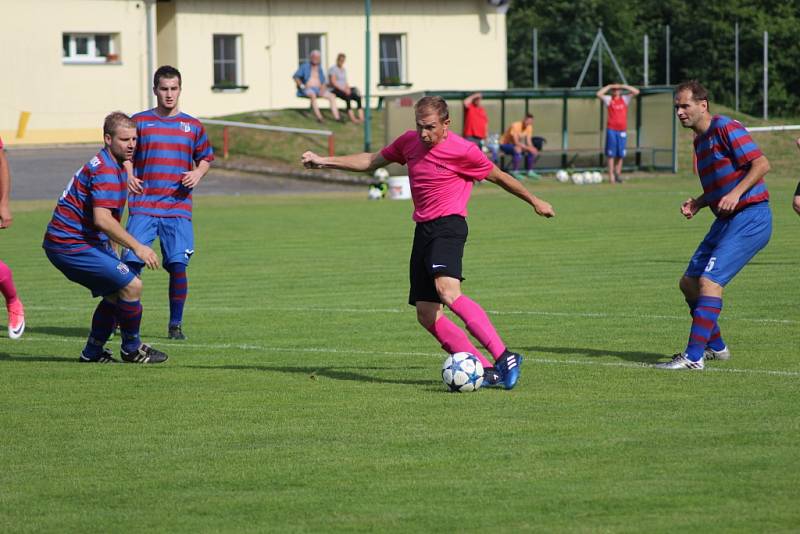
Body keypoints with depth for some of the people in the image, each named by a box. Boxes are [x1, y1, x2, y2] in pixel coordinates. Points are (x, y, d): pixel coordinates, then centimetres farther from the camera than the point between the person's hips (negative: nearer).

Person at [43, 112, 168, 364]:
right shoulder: (106, 171, -19)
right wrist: (137, 247, -27)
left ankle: (92, 352, 20)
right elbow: (102, 219, -30)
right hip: (72, 245, -11)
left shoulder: (114, 166, 16)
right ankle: (132, 349, 3)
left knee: (115, 293, 15)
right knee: (132, 285, -12)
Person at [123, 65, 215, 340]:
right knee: (131, 262, -10)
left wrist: (197, 174, 0)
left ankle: (176, 324, 7)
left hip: (178, 207, 1)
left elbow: (206, 158, 20)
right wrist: (128, 176, -4)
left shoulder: (193, 126, 11)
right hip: (143, 206, -1)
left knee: (178, 265, -6)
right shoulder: (139, 122, 7)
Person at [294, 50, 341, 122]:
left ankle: (336, 117, -28)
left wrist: (323, 88, -5)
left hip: (318, 89, 6)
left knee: (332, 96, -18)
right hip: (307, 89, -6)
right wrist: (302, 86, -14)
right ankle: (319, 117, -48)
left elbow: (323, 82, 18)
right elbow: (295, 76, -3)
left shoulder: (319, 68, 17)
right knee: (313, 95, -40)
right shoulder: (305, 66, 2)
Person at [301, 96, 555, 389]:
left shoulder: (462, 151, -8)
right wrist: (324, 161, 21)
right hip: (422, 230, 7)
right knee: (426, 315, -4)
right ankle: (486, 371, -5)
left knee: (447, 291, -32)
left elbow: (499, 177, 5)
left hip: (448, 225, -7)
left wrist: (535, 202, 15)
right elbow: (372, 161, 24)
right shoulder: (409, 142, 11)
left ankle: (504, 358, -34)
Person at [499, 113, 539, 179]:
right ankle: (515, 172, -32)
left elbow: (528, 141, -4)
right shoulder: (515, 126, -28)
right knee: (518, 149, -38)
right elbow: (516, 142, -33)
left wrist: (532, 148, -26)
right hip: (504, 144, -7)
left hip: (517, 145, 7)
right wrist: (528, 148, -39)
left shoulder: (529, 127, -5)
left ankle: (530, 171, 0)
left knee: (533, 151, -10)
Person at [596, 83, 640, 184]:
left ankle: (618, 174, 14)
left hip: (622, 130, 3)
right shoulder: (608, 99, 6)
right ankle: (611, 176, -3)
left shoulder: (625, 99, 12)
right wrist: (609, 86, -2)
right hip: (611, 129, -3)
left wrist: (623, 86, 2)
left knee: (620, 154, 4)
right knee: (611, 154, -3)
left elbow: (636, 92, 5)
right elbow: (599, 94, -9)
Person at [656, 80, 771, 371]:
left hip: (750, 218, -10)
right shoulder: (700, 141, 17)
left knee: (709, 280, -19)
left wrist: (735, 194, -27)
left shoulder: (725, 128, -11)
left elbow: (761, 164, -18)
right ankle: (715, 346, 23)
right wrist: (698, 203, 7)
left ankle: (693, 357, -20)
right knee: (689, 283, 10)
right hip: (726, 221, 10)